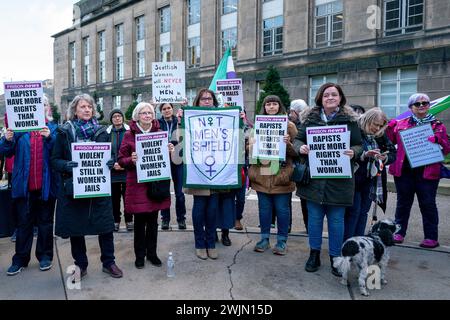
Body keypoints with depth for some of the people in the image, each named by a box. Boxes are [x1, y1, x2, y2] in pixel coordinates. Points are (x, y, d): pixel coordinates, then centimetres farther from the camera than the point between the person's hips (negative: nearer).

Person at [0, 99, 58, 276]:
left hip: (45, 185, -1)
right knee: (23, 223, 9)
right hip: (24, 185, 1)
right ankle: (20, 259, 20)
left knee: (45, 222, 11)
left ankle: (45, 256, 23)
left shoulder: (53, 128, 2)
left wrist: (49, 137, -26)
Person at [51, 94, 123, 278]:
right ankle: (80, 265, 26)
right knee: (75, 227, 7)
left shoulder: (101, 131, 8)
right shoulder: (64, 132, 2)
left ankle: (108, 262, 21)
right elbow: (55, 160, 0)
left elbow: (109, 155, 11)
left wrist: (110, 162, -11)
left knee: (106, 225, 3)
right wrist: (67, 165, -21)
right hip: (72, 187, -1)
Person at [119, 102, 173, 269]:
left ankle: (152, 253, 26)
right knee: (139, 221, 6)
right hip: (137, 184, -2)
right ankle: (140, 255, 23)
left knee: (153, 220, 10)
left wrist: (169, 150, -6)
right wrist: (131, 160, -20)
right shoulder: (129, 135, -2)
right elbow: (121, 159, 0)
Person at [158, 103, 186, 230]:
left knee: (179, 191, 4)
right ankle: (165, 218, 19)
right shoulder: (158, 123, 4)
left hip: (177, 160, 0)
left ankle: (181, 218, 17)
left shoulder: (179, 122, 4)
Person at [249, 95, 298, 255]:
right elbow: (250, 147, 16)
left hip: (281, 175, -2)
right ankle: (265, 238, 24)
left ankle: (282, 240, 19)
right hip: (262, 175, 3)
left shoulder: (289, 126, 2)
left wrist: (288, 143, -19)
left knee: (282, 209, 5)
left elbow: (296, 151, 1)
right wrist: (251, 145, -7)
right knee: (264, 208, 11)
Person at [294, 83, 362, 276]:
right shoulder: (311, 118, 7)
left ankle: (335, 258, 22)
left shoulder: (349, 119, 4)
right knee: (314, 217, 9)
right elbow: (298, 139, 10)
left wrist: (353, 152, -17)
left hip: (339, 179, -1)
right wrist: (300, 147, -12)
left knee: (336, 219, 6)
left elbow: (359, 145, 5)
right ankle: (314, 254, 26)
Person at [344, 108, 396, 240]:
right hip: (355, 178, -6)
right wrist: (364, 155, -28)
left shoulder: (381, 136, 8)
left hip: (371, 180, 6)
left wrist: (385, 157, -15)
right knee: (354, 211, -3)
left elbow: (393, 153, 6)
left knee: (364, 211, 11)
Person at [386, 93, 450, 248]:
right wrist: (389, 127, -6)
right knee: (403, 203, 11)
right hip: (403, 170, 2)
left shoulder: (437, 125, 6)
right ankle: (399, 233, 22)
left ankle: (431, 237, 13)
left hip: (427, 172, -1)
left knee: (428, 204, 3)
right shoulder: (401, 124, 9)